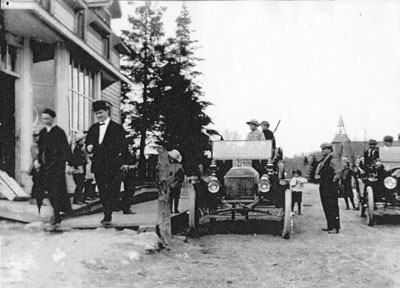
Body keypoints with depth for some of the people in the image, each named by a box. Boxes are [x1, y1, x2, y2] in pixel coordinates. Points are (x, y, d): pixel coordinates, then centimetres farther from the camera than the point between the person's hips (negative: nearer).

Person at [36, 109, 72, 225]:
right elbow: (40, 148, 19)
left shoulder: (59, 132, -6)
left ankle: (57, 215, -3)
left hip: (57, 164, -7)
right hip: (45, 165, 7)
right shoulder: (42, 132, 14)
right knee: (49, 189, 8)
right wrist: (39, 160, 8)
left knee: (56, 190, -8)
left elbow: (65, 150, -8)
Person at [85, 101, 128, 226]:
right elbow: (88, 143, 19)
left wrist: (123, 162, -10)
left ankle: (107, 216, -7)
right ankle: (107, 215, 18)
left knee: (112, 191, -7)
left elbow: (122, 147, -3)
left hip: (113, 165, -5)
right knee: (102, 193, 9)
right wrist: (89, 148, -4)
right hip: (98, 165, 5)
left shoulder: (117, 128, -2)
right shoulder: (93, 128, 14)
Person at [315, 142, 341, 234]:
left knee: (333, 208, -6)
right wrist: (317, 176, 7)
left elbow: (338, 174, -16)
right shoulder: (322, 161, 16)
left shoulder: (333, 161, -10)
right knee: (326, 207, 12)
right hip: (323, 187, 9)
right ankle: (330, 226, 20)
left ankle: (336, 228, -3)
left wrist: (332, 182, -15)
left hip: (331, 187, -9)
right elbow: (318, 173, 25)